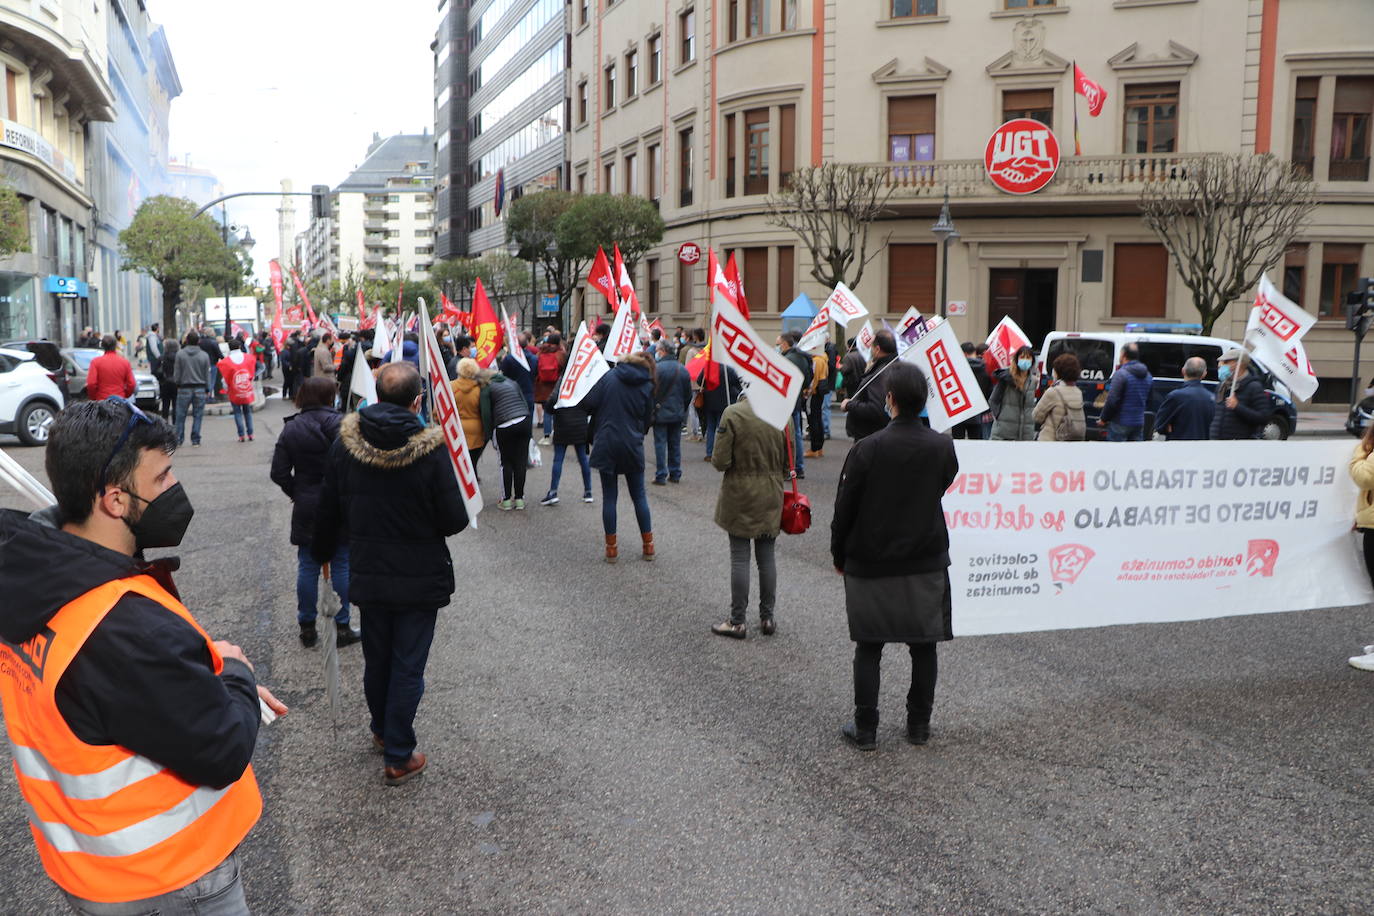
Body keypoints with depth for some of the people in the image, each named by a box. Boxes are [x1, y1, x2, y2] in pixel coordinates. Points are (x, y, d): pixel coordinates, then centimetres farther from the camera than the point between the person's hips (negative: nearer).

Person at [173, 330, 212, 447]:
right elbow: (207, 376, 1)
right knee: (198, 415, 5)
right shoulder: (204, 355, -2)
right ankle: (195, 441, 5)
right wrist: (207, 388, 13)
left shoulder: (180, 354, -4)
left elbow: (176, 374, -1)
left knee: (180, 416, 7)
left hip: (184, 389, 0)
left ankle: (178, 440, 9)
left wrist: (177, 383, 17)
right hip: (200, 389, 1)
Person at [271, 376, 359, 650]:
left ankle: (307, 627, 19)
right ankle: (341, 627, 12)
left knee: (307, 566, 11)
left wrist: (297, 494, 11)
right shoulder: (338, 423, -13)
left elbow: (279, 473, -2)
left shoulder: (291, 428, 0)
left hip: (306, 508, 3)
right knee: (341, 565, 6)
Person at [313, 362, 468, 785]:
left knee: (376, 659, 21)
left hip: (368, 574, 4)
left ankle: (382, 731, 42)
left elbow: (329, 511, 3)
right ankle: (398, 756, 14)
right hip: (420, 579, -4)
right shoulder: (430, 449, -20)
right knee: (408, 666, 6)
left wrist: (321, 552, 21)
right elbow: (454, 521, -17)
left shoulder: (344, 444, -7)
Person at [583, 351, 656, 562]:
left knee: (609, 496, 6)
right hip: (632, 446, 1)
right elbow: (647, 420, 7)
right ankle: (648, 545, 17)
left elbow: (588, 403, -8)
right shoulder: (647, 387, 2)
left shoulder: (610, 377, -2)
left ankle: (611, 547, 9)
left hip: (606, 444, -1)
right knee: (639, 496, 13)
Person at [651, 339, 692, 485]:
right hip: (678, 414, 5)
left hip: (660, 413, -5)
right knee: (675, 444, 13)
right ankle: (675, 475, 18)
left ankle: (660, 476, 0)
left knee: (660, 444, 0)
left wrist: (652, 408, -4)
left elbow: (652, 391, -15)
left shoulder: (657, 368, -14)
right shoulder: (682, 369, 4)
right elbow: (689, 393, 9)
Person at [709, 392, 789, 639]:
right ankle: (767, 618, 22)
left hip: (740, 496, -3)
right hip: (771, 498, 3)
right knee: (767, 557, 13)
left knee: (739, 558, 4)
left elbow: (720, 461, -16)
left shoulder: (733, 413, -16)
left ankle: (737, 621, 11)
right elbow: (789, 462, 2)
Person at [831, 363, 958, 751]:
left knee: (868, 648, 9)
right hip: (927, 562, 2)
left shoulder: (867, 448, -15)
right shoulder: (943, 447, -7)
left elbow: (845, 508, -9)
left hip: (871, 564, -2)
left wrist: (839, 555, 4)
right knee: (923, 646, 13)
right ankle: (919, 725, 23)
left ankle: (865, 729, 14)